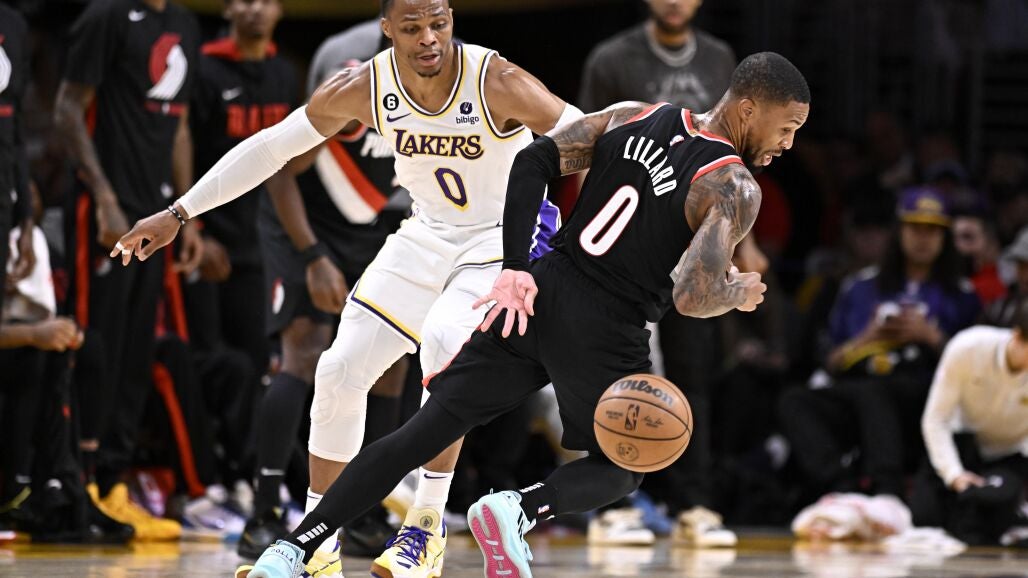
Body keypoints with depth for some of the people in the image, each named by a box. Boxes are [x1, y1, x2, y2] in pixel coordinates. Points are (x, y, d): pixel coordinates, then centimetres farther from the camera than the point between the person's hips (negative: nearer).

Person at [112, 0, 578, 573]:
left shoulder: (497, 83, -27)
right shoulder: (364, 88, -14)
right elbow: (270, 147, -3)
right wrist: (178, 213, -3)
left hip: (509, 236, -5)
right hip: (429, 235, 5)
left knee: (443, 339, -32)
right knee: (341, 370, -3)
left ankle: (427, 530, -21)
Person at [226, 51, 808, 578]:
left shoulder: (633, 118, 9)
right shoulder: (736, 190, -10)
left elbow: (535, 161, 2)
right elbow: (692, 297, -21)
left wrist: (517, 269, -1)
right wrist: (738, 293, 1)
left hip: (538, 295, 5)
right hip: (605, 334, -5)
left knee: (427, 429, 7)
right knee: (621, 468, 20)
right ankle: (522, 509, -12)